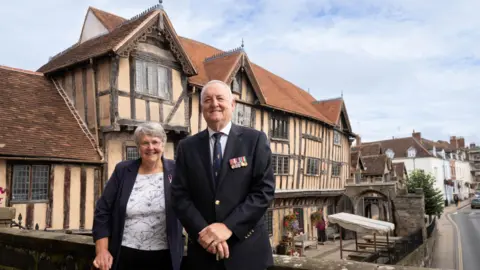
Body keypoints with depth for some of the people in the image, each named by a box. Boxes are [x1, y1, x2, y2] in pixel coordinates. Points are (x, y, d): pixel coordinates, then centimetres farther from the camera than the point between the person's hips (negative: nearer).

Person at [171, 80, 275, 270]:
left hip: (247, 249, -1)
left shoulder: (255, 140, -2)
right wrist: (202, 231, -14)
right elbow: (179, 195, 0)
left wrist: (229, 226, -16)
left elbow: (265, 189, -8)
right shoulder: (187, 147, 4)